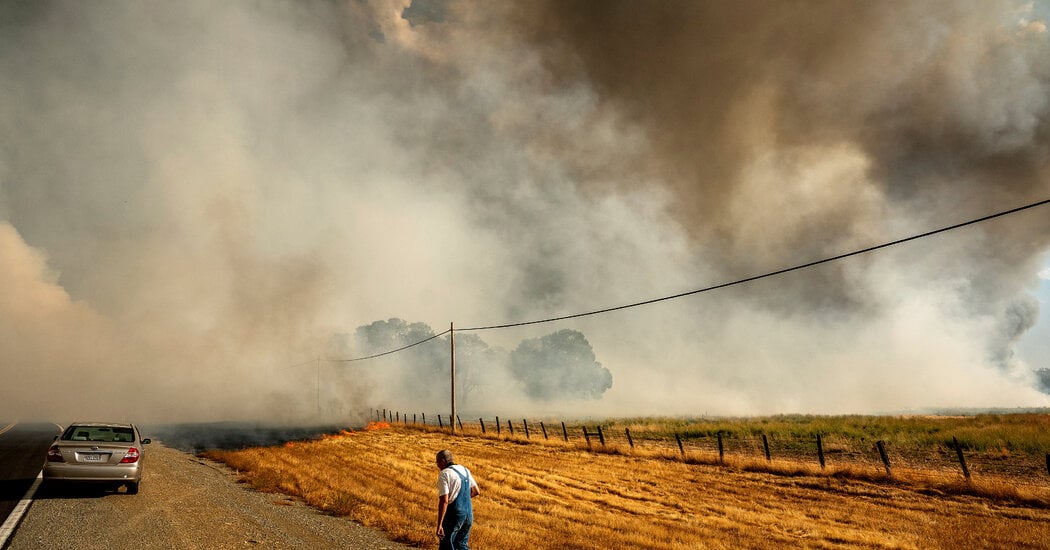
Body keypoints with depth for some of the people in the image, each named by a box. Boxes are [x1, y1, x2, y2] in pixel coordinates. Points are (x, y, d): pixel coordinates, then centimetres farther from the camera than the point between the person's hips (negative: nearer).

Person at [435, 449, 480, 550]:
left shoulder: (444, 474, -13)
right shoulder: (465, 470, 10)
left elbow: (444, 501, -21)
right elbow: (476, 491, 19)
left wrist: (439, 525, -20)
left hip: (454, 515, -7)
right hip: (469, 513, 7)